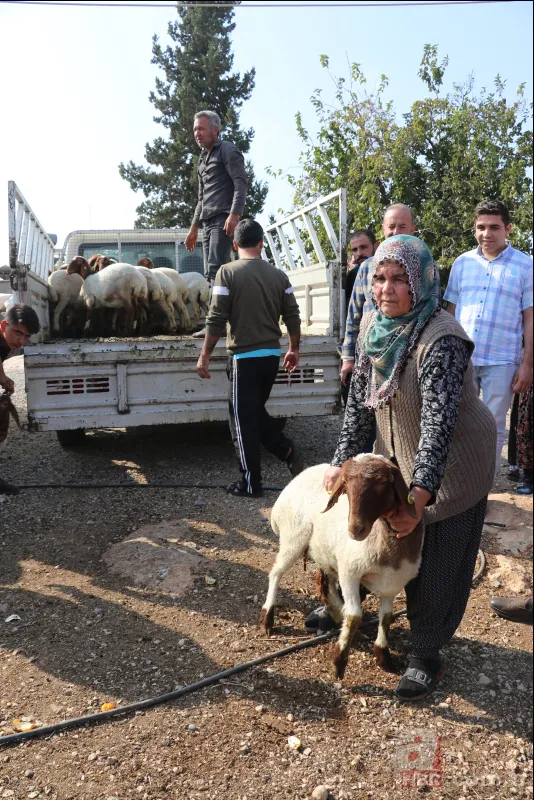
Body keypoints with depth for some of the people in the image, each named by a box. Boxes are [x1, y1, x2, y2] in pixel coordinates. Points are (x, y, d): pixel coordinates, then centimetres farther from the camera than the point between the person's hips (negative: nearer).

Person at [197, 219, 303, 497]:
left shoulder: (228, 272, -8)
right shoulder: (278, 274, 5)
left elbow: (216, 320, -11)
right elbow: (292, 317, 6)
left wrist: (205, 356, -4)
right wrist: (294, 350, 19)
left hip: (244, 356, -5)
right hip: (272, 355, 5)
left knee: (243, 419, 5)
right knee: (256, 412, 23)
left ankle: (251, 483, 11)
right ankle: (288, 450, 10)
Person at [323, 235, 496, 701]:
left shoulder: (442, 340, -28)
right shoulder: (373, 324, -6)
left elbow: (439, 423, -34)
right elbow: (360, 399, 0)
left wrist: (419, 495, -39)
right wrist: (343, 460, -1)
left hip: (451, 464, -6)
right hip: (396, 455, 7)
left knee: (438, 561, 5)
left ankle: (428, 655, 23)